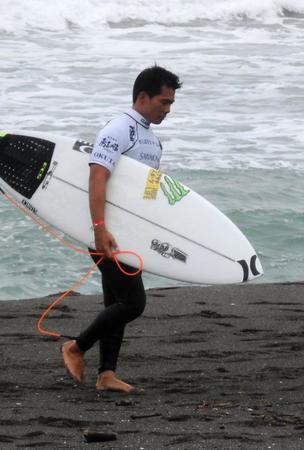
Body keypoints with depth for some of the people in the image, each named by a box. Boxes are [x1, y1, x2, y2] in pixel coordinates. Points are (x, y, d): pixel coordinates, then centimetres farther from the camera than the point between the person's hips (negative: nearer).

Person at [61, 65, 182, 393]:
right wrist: (100, 228, -33)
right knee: (133, 302, -12)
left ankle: (106, 374, 10)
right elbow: (97, 179, -24)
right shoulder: (117, 131, -14)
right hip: (109, 233, -10)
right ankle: (76, 348, -1)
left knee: (117, 304, 8)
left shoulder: (152, 139, 16)